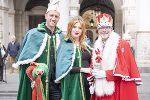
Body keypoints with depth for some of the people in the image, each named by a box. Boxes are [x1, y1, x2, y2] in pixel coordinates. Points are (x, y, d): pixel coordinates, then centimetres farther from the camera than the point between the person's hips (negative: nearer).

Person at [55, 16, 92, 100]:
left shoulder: (85, 44, 10)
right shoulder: (66, 45, -7)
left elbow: (91, 61, 20)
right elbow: (64, 66, -14)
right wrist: (82, 69, -15)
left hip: (87, 80, 6)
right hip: (73, 82, -6)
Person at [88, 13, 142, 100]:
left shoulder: (122, 44, -5)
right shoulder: (97, 46, 12)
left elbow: (126, 68, -11)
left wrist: (105, 74, -16)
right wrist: (92, 83, 1)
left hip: (118, 89, -5)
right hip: (100, 89, 5)